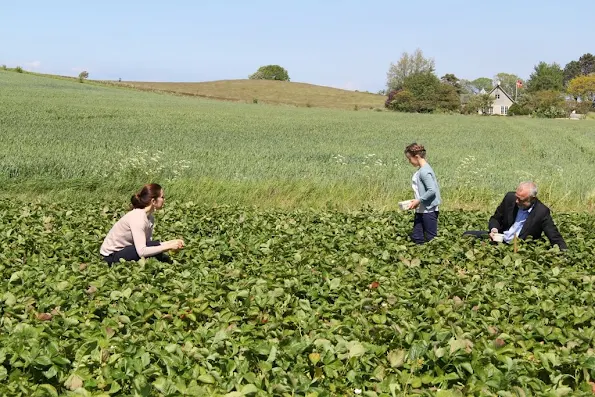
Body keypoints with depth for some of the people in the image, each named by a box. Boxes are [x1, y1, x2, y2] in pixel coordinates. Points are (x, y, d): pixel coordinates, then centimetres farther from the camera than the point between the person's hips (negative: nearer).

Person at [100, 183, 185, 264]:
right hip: (111, 256, -8)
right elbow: (142, 252, -35)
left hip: (125, 250, 8)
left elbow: (148, 244, -3)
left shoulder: (149, 217, 0)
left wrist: (171, 242, -11)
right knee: (155, 245, -23)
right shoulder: (137, 217, -27)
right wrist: (169, 246, -30)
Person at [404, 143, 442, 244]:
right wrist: (416, 201, 10)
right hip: (421, 210, 9)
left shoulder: (424, 171, -18)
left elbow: (432, 190, -23)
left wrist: (418, 200, -17)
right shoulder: (422, 169, 11)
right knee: (416, 237, 11)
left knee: (431, 239, -1)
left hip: (428, 210, -9)